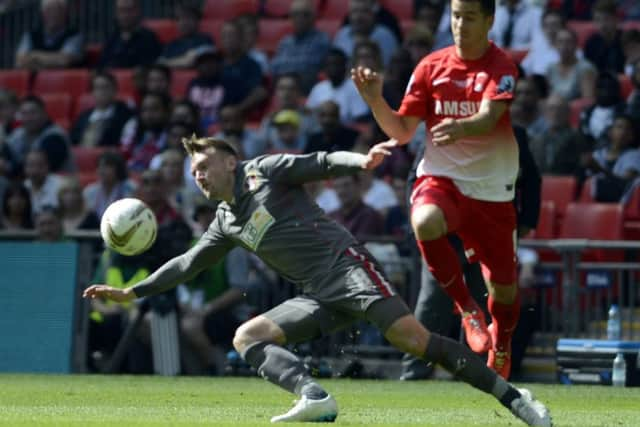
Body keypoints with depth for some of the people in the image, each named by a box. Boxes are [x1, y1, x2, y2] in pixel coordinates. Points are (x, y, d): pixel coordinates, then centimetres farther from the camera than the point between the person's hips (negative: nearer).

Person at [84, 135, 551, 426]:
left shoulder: (264, 171, 6)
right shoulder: (226, 223, 24)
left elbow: (322, 163, -3)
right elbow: (187, 264, 31)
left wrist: (358, 161, -23)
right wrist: (130, 293, 29)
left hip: (346, 265, -8)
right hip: (319, 297, 8)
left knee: (414, 339, -24)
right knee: (247, 336, -9)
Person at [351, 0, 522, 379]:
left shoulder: (502, 67, -6)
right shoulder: (432, 67, 3)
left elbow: (488, 118, -25)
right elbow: (402, 131, 5)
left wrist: (460, 128, -46)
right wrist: (376, 100, -13)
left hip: (492, 189, -1)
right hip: (441, 177, 1)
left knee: (503, 287, 5)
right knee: (425, 222, -36)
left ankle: (501, 346, 41)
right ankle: (467, 308, -17)